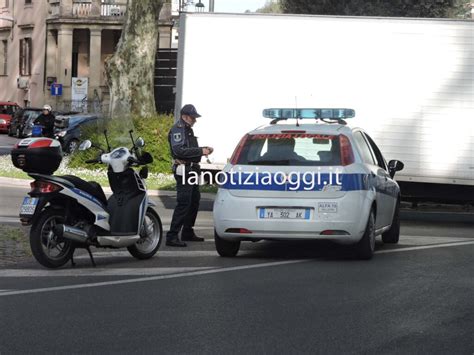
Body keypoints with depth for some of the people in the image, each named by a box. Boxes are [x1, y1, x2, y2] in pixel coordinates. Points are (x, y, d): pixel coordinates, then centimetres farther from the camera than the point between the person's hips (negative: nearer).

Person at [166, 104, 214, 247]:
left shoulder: (188, 130, 20)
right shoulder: (177, 129, -12)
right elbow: (179, 150, -24)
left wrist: (204, 149, 10)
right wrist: (201, 151, -23)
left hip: (191, 169, 10)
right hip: (183, 170, -10)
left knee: (194, 201, 16)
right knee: (183, 203, -14)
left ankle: (188, 233, 26)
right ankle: (172, 236, -16)